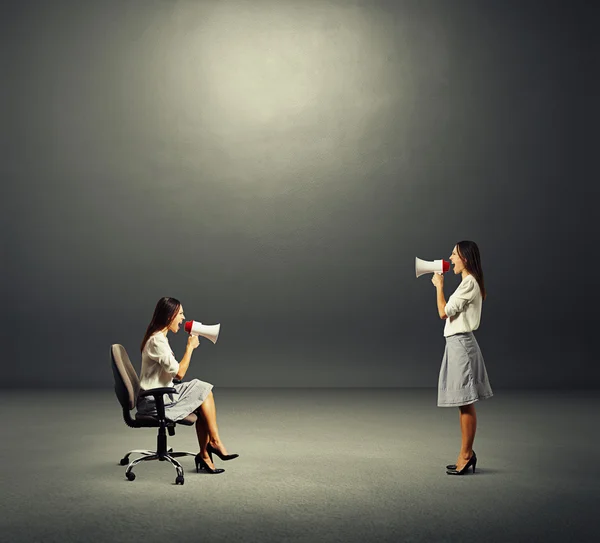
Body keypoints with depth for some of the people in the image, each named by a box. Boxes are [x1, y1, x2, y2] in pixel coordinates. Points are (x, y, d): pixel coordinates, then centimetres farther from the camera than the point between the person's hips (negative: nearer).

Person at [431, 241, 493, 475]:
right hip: (458, 343, 11)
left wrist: (439, 286, -6)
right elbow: (451, 312, 17)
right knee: (464, 404, 13)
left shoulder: (469, 283, -14)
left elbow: (444, 312, -15)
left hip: (461, 344, -11)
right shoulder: (469, 282, 17)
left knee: (465, 403, -4)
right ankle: (466, 454, 19)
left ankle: (466, 454, 2)